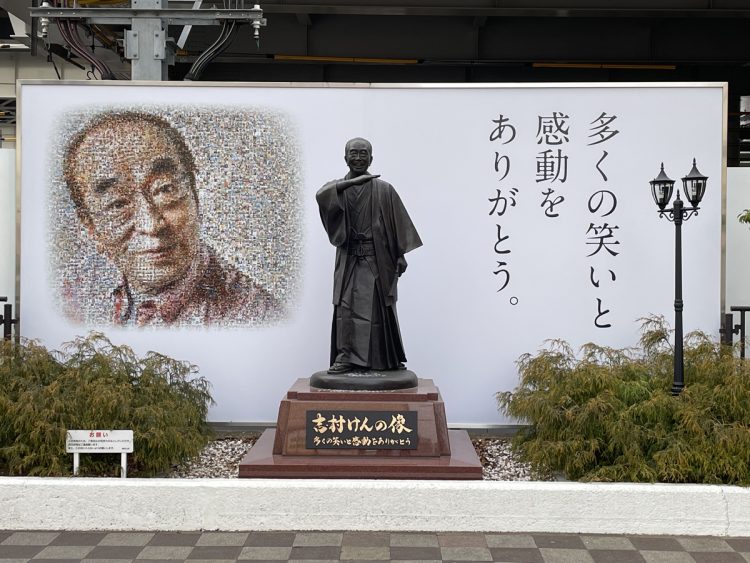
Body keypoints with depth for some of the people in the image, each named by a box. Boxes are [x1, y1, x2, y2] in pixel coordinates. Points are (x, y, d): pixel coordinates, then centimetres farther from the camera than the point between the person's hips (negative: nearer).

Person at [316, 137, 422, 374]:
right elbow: (321, 195, -18)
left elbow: (399, 223, 4)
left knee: (380, 309, 3)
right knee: (346, 307, -7)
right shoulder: (337, 187, 7)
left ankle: (390, 359, 15)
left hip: (377, 259, -1)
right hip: (349, 259, 2)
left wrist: (401, 255, -2)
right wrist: (353, 181, -27)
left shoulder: (384, 190, 3)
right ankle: (347, 357, -3)